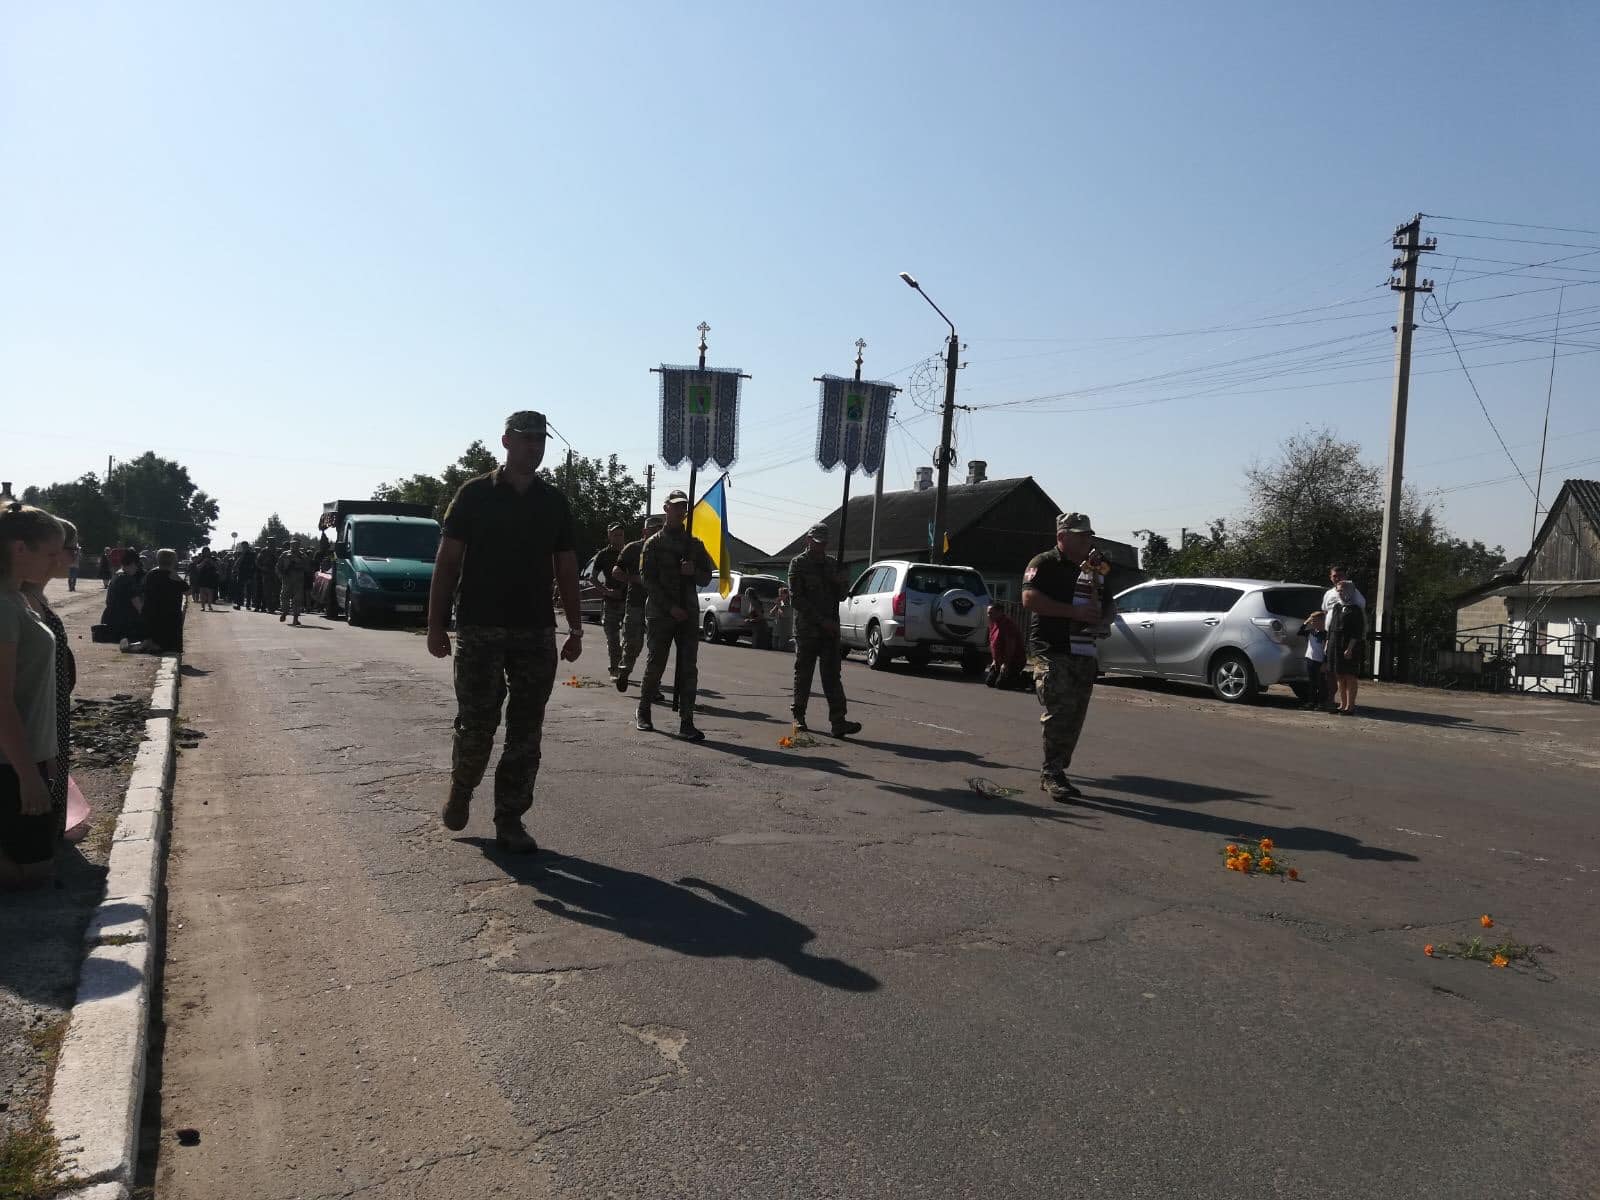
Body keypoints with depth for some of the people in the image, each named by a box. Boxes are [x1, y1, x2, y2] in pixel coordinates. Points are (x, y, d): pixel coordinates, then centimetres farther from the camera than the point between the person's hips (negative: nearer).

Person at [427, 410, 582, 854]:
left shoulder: (554, 502, 10)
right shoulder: (475, 494, 1)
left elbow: (566, 569, 13)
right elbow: (447, 562, 0)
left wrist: (575, 629, 8)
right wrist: (436, 624, -6)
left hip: (537, 633, 3)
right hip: (479, 630, -3)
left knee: (525, 734, 3)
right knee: (476, 726, -1)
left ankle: (510, 821, 13)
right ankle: (460, 792, 28)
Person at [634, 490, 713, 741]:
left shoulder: (695, 544, 14)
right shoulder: (654, 543, 3)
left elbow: (706, 578, 14)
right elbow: (648, 579, -5)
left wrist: (693, 571, -9)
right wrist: (671, 607, -14)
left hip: (688, 614, 3)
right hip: (659, 614, -3)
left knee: (688, 670, -4)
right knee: (655, 666, 3)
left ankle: (686, 723, -4)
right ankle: (643, 713, 23)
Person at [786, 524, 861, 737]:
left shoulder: (832, 563, 15)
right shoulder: (798, 563, -1)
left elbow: (841, 595, 18)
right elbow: (797, 598, -9)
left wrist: (839, 582, -6)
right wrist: (822, 620, -15)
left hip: (830, 629, 4)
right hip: (806, 629, -4)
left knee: (832, 675, -3)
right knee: (803, 674, 5)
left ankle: (838, 721, -10)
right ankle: (798, 716, 17)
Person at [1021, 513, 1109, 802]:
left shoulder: (1089, 570, 22)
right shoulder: (1044, 564, -1)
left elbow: (1099, 613, 18)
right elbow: (1030, 599, -15)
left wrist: (1093, 579, 3)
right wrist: (1074, 611, -16)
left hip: (1083, 653, 7)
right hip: (1051, 651, -7)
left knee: (1074, 720, 7)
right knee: (1059, 713, -16)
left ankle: (1052, 775, 15)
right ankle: (1053, 773, -9)